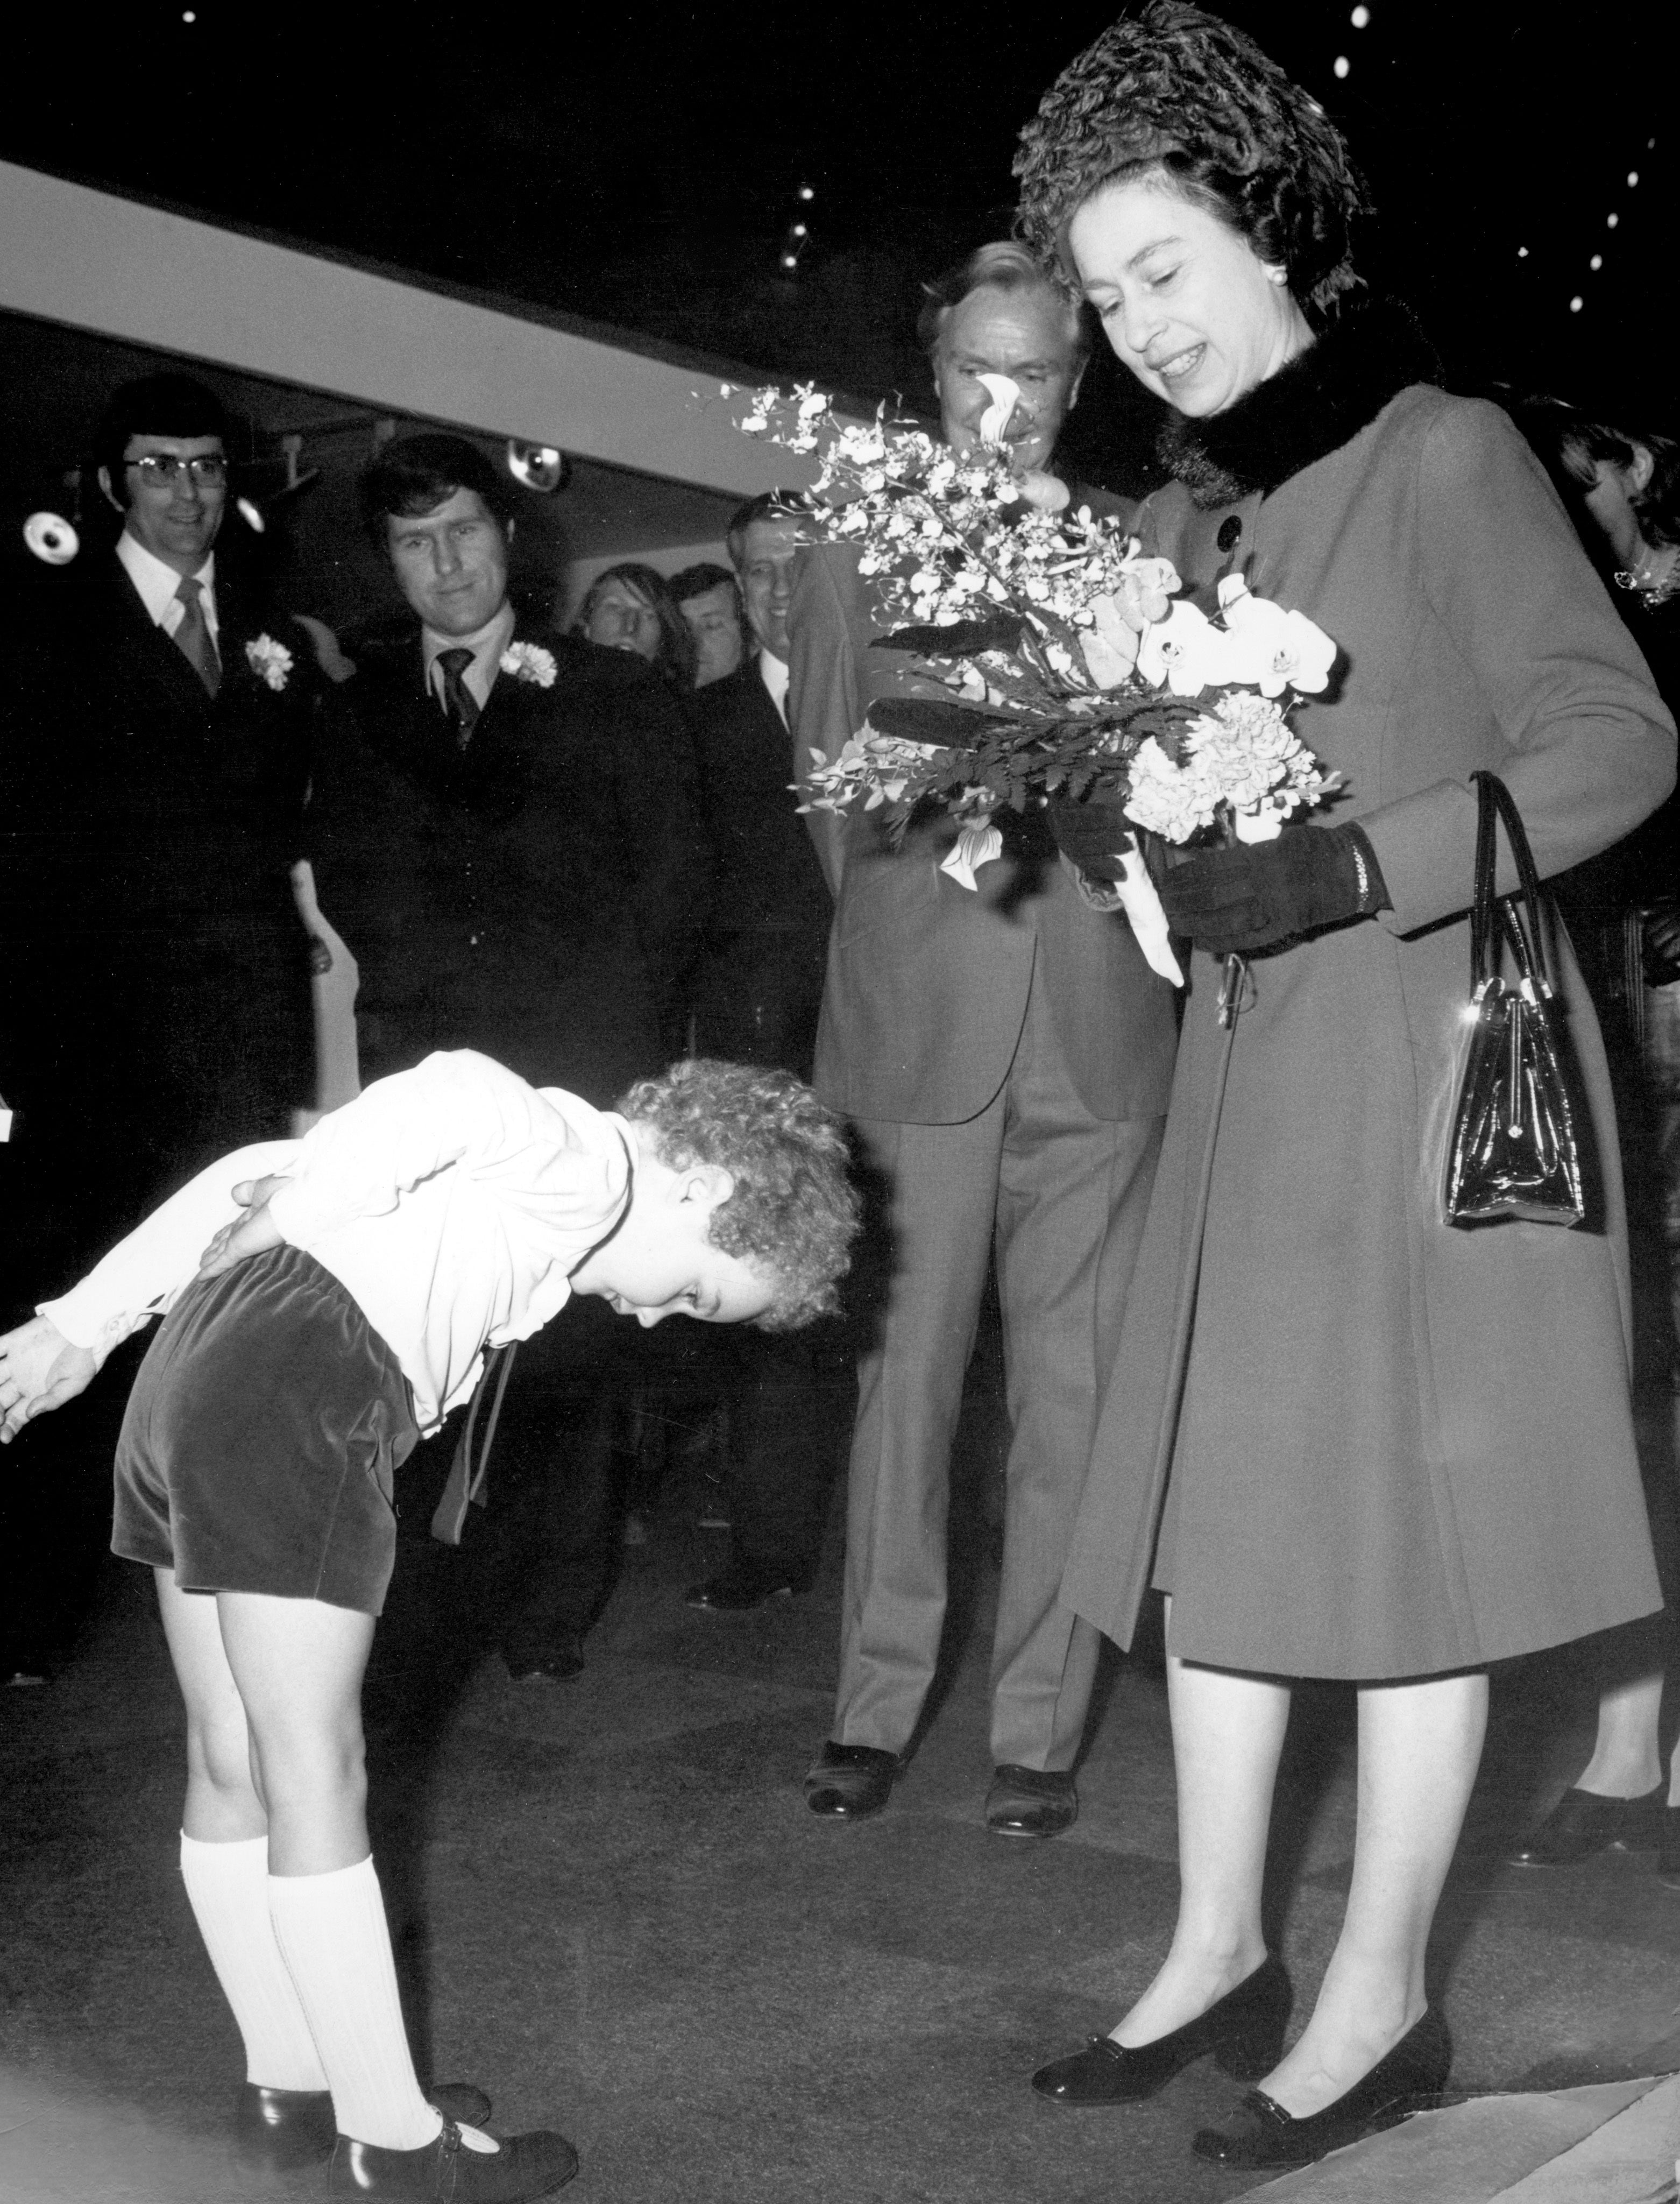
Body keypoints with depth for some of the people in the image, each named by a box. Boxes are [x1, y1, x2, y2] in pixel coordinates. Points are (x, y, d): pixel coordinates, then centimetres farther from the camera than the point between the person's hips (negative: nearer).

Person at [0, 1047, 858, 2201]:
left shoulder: (517, 1171, 24)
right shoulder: (590, 1162, -3)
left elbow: (260, 1173, 21)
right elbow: (455, 1090, -25)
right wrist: (298, 1221, -22)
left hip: (190, 1373, 10)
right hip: (296, 1396, -10)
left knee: (233, 1772, 16)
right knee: (318, 1785, -1)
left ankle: (290, 2086, 29)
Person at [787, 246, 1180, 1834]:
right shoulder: (852, 550, 10)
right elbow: (831, 783, 10)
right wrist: (947, 815, -6)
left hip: (1098, 1026, 1)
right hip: (914, 1020, 0)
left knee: (1068, 1389, 3)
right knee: (900, 1375, 3)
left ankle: (1039, 1728, 13)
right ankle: (875, 1705, 16)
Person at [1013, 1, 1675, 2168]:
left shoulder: (1444, 450, -6)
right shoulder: (1174, 525, 12)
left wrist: (1356, 869, -18)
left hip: (1431, 1056, -6)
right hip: (1246, 1083, 7)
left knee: (1408, 1522, 1)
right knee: (1216, 1507, 9)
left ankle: (1380, 1992, 15)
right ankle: (1219, 1950, 23)